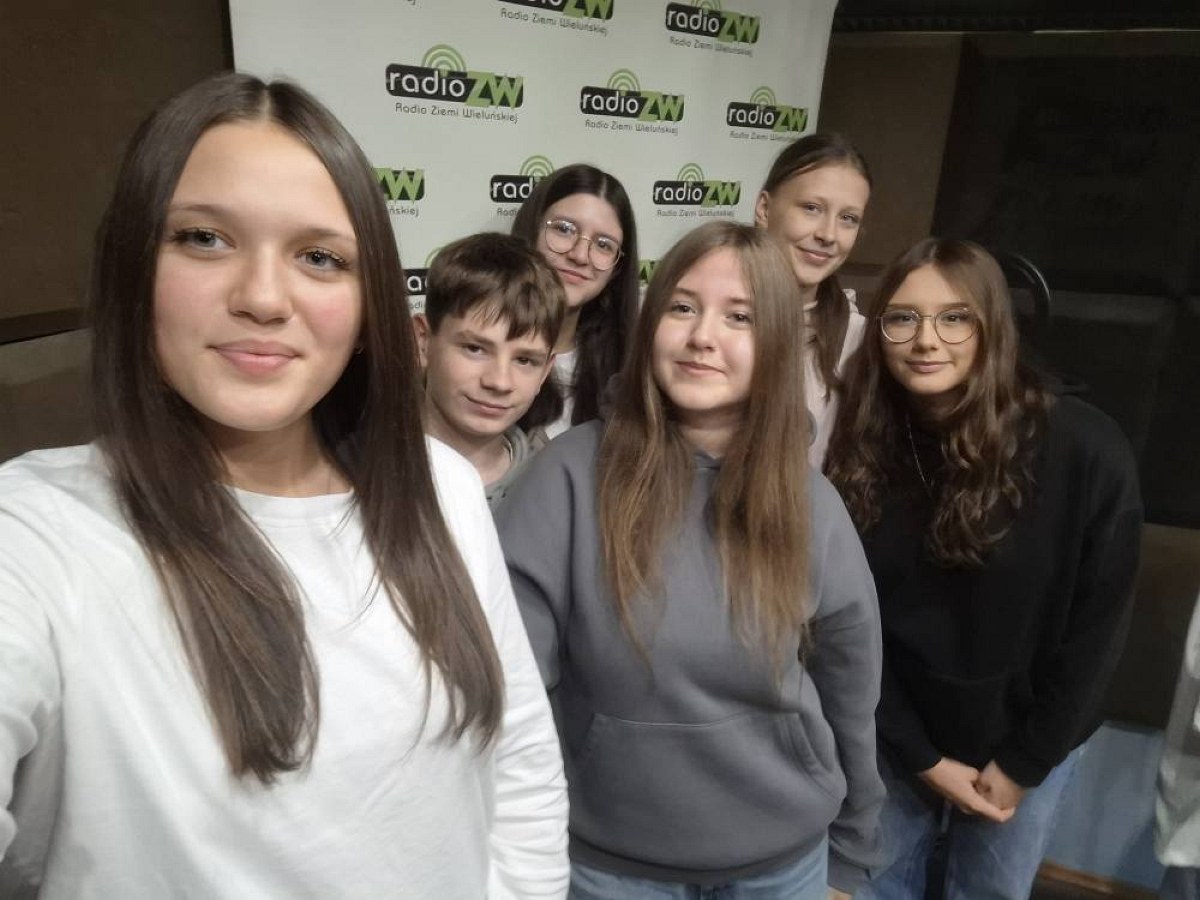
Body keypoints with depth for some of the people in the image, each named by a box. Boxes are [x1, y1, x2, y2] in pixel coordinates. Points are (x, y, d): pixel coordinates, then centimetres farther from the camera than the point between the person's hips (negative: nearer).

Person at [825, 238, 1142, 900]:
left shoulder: (1086, 450, -20)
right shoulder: (858, 453, -14)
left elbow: (1096, 624, -12)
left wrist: (1024, 761, -8)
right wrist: (921, 756, -8)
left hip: (1027, 741, -1)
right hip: (898, 738, 2)